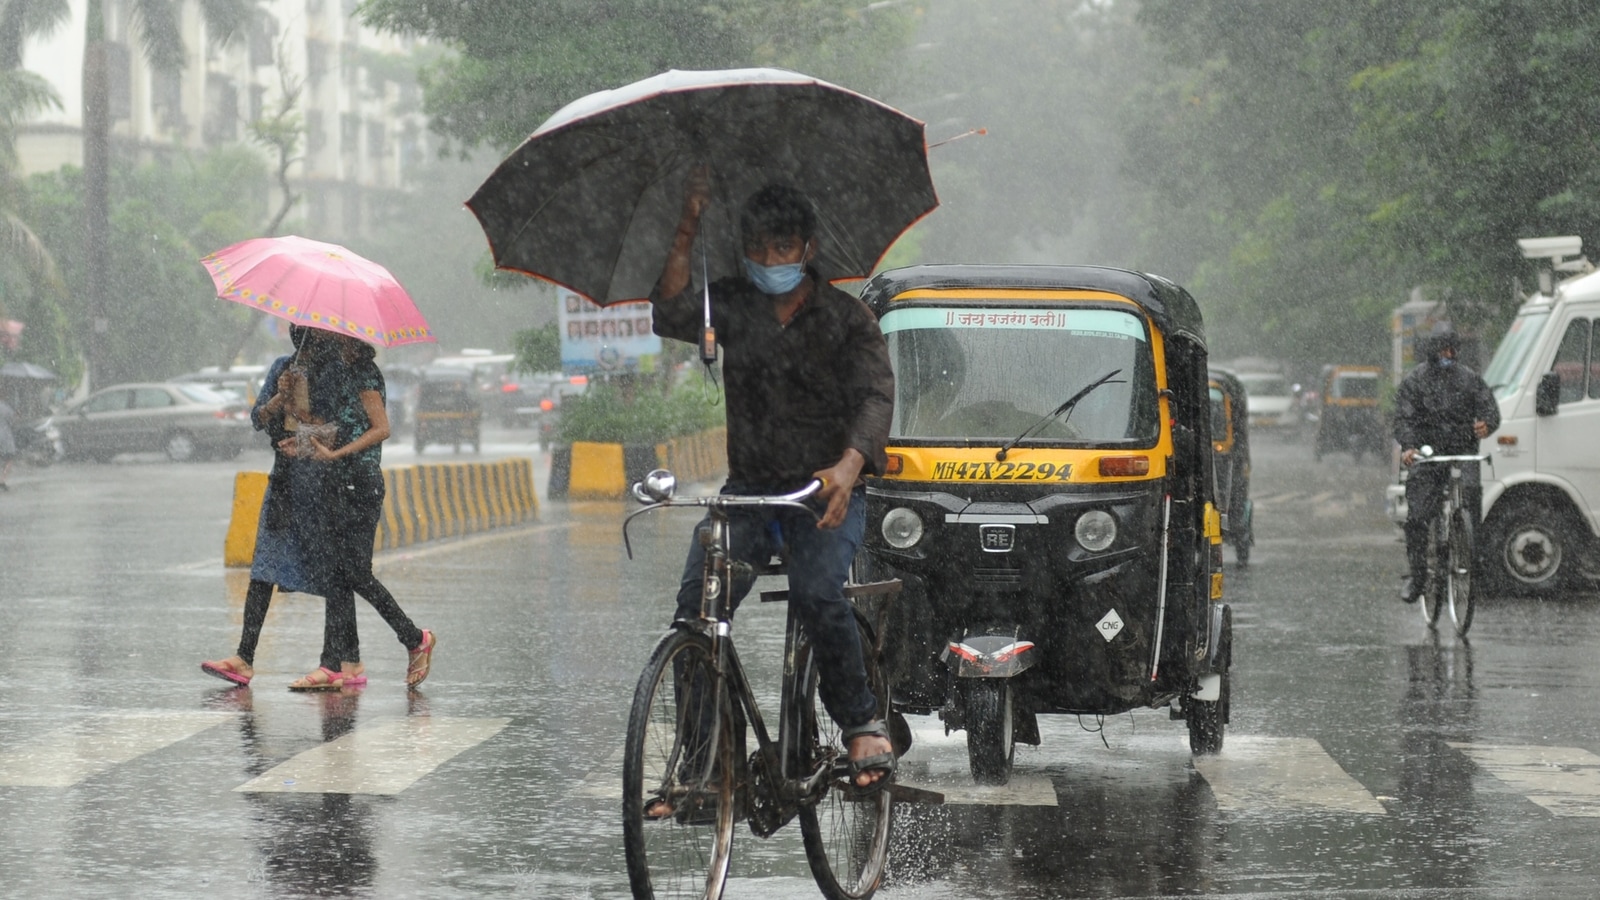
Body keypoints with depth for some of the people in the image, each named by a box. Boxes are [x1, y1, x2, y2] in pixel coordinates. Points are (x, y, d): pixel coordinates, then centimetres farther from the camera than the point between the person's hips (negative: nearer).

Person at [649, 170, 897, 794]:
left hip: (828, 491, -3)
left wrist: (848, 466, -36)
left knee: (816, 592, -31)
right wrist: (687, 232, -18)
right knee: (695, 605, -18)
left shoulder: (846, 318, -2)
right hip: (748, 486, 3)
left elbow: (877, 396, -16)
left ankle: (862, 722, -10)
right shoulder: (733, 307, 5)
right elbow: (671, 319, -13)